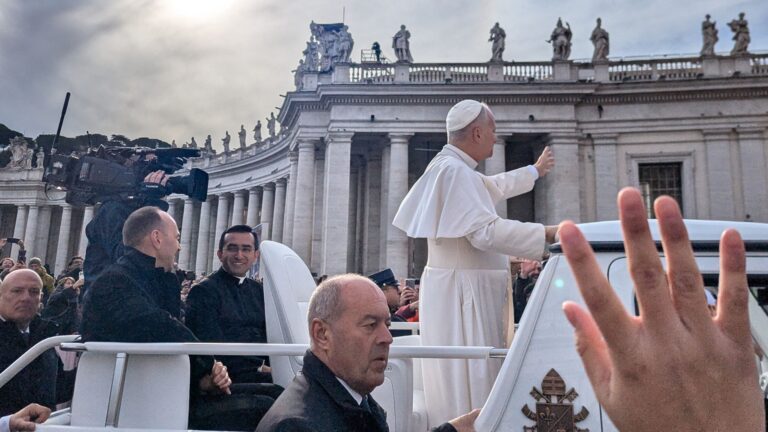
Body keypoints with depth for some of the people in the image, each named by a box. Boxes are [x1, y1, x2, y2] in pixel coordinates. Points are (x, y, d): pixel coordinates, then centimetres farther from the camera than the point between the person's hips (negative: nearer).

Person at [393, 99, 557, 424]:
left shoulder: (456, 168, 14)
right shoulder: (453, 170, -17)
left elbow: (493, 187, 34)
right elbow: (485, 232, -26)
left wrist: (535, 171, 47)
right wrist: (547, 234, -21)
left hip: (468, 289, 10)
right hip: (462, 291, -10)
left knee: (464, 380, 15)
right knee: (469, 382, -4)